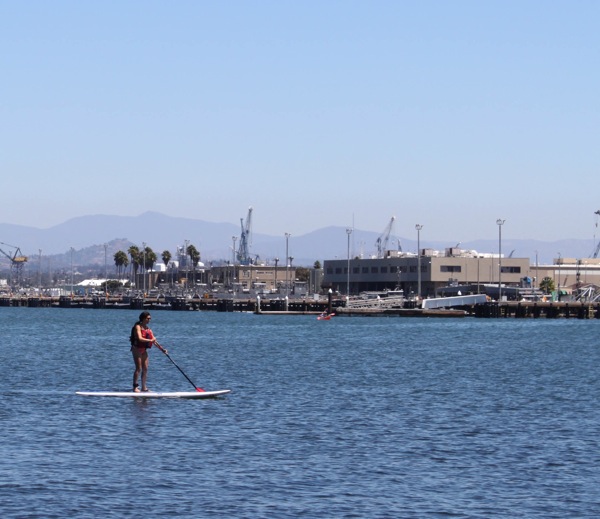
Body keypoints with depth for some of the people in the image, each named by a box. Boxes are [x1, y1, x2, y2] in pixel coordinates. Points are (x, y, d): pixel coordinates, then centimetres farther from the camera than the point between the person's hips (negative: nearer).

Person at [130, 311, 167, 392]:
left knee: (145, 369, 7)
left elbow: (154, 340, 12)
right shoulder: (138, 327, -11)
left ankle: (144, 387, 13)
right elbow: (140, 338, -25)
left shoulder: (148, 328, 12)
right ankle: (135, 387, -9)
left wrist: (161, 349, 4)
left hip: (144, 350, 8)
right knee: (139, 368, -11)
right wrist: (150, 340, -22)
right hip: (137, 349, -8)